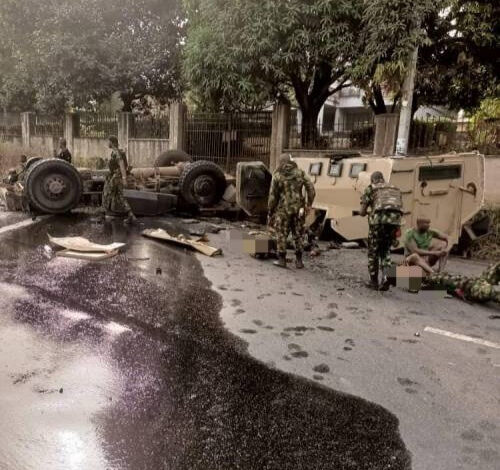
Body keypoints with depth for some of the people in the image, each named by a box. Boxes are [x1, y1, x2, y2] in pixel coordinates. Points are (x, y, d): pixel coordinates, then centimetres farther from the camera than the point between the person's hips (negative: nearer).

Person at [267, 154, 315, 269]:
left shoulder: (277, 176, -1)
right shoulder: (300, 173, 4)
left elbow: (273, 196, -2)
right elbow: (311, 189, -4)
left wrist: (270, 213, 5)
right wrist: (309, 204, 5)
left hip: (283, 209, -2)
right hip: (298, 209, 2)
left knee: (282, 235, 10)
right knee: (298, 235, 11)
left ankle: (282, 260, 13)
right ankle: (299, 261, 14)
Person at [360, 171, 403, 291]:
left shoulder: (370, 189, 14)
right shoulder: (395, 189, 27)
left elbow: (362, 212, 9)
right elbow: (400, 208, 20)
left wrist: (368, 213, 30)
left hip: (379, 219, -4)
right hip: (395, 220, 4)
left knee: (373, 251, 12)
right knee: (385, 251, 19)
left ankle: (374, 282, 15)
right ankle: (387, 275, -1)